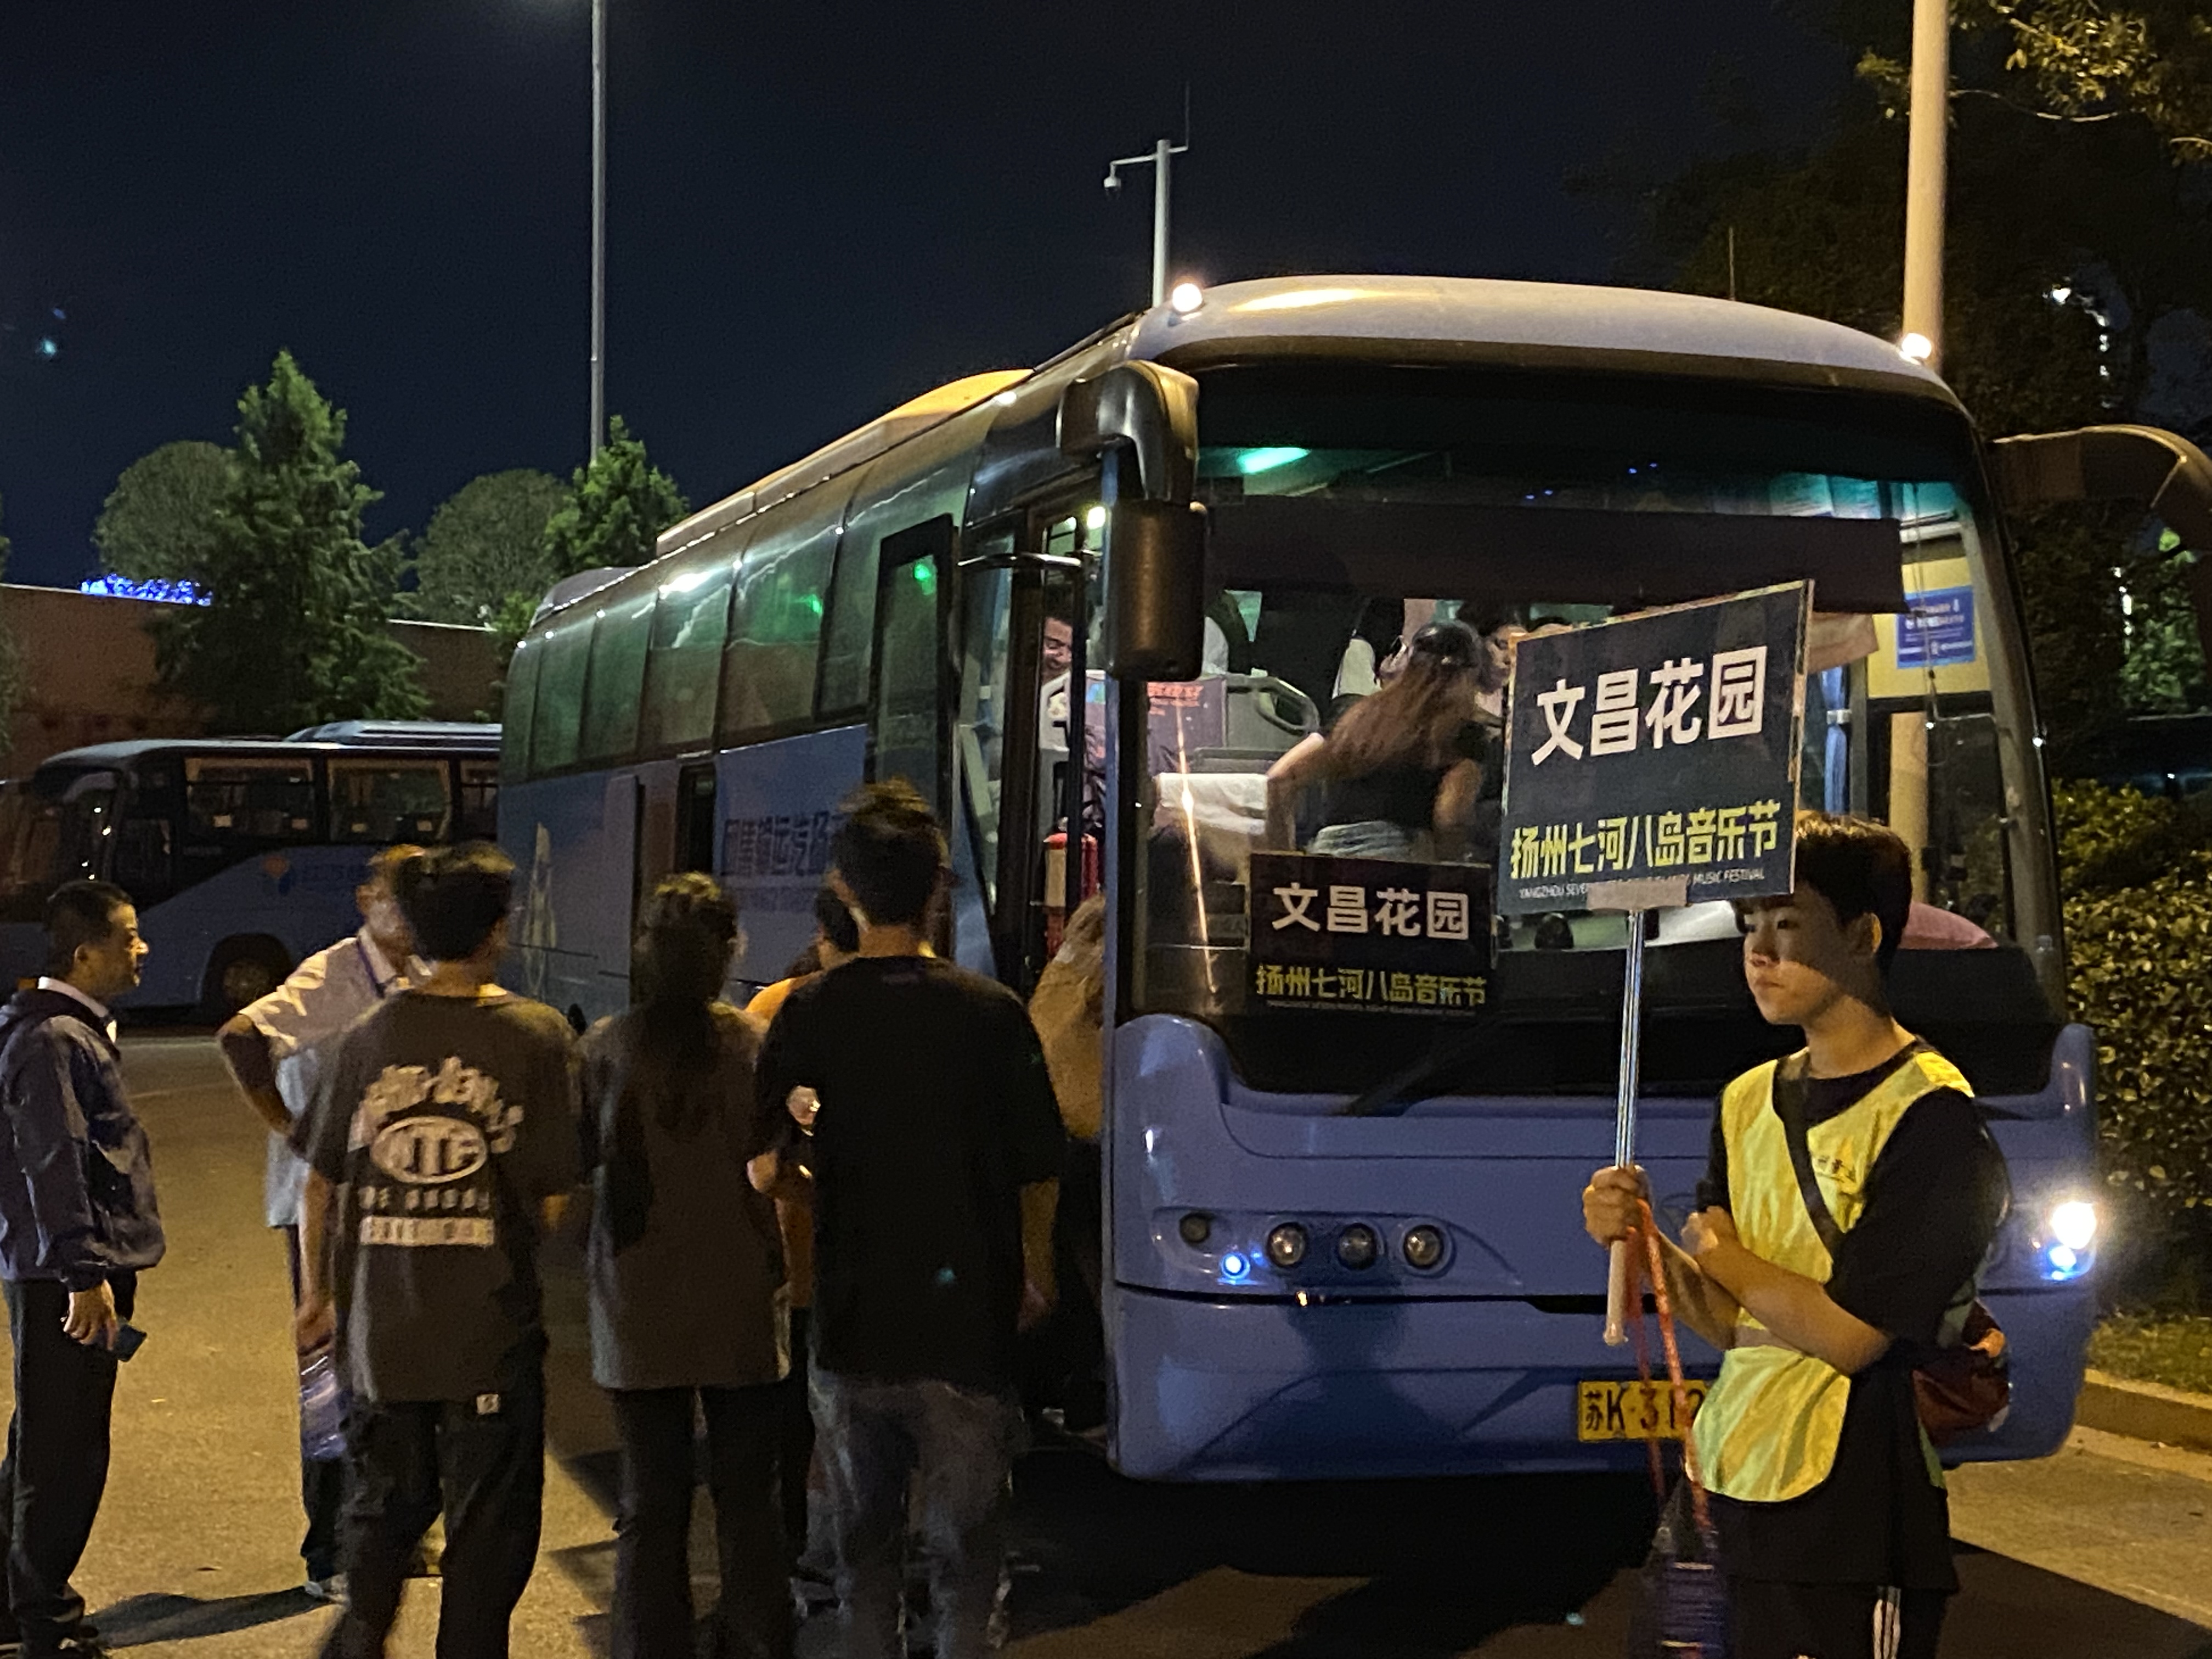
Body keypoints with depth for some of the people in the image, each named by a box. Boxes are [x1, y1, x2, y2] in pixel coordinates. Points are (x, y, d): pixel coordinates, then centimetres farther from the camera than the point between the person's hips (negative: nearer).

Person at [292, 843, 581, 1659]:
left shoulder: (370, 1035, 0)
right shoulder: (534, 1034, -8)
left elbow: (319, 1182, 5)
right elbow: (554, 1197, -9)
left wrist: (319, 1291, 18)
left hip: (380, 1327, 3)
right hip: (491, 1332, -3)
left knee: (381, 1513, 20)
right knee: (487, 1530, 9)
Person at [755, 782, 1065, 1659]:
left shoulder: (808, 1014, -5)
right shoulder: (990, 1013, -9)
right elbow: (1038, 1168, -2)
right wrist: (1036, 1274, 14)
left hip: (850, 1323, 2)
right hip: (965, 1323, -2)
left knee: (862, 1539, 15)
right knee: (964, 1545, 7)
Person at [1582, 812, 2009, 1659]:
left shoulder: (1928, 1114, -12)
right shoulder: (1750, 1100, 12)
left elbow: (1852, 1334, -17)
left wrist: (1730, 1261, -2)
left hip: (1855, 1521, -7)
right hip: (1741, 1490, 7)